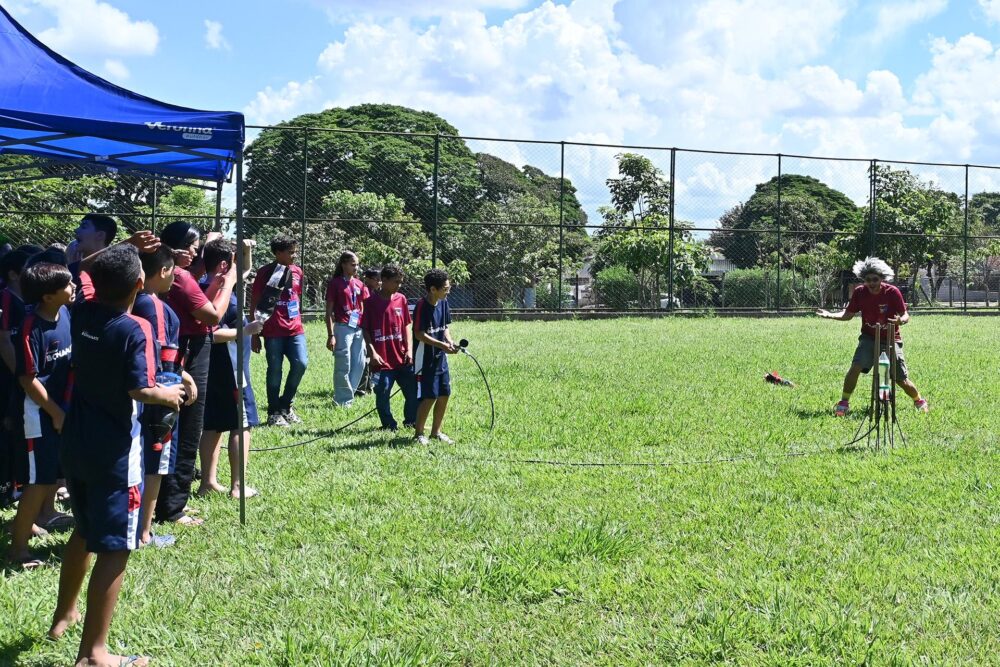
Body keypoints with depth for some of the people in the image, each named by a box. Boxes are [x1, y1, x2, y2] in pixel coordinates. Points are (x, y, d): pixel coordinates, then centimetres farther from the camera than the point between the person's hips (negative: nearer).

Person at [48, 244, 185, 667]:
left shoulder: (81, 314, 0)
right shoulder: (135, 330, -20)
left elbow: (99, 290, 23)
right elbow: (139, 391, -23)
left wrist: (126, 256, 20)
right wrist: (168, 395, -5)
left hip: (75, 442, 8)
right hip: (114, 451, -8)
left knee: (85, 530, 27)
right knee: (114, 547, -2)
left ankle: (64, 614, 43)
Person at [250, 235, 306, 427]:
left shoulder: (297, 272, 10)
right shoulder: (265, 273, -4)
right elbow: (254, 304, -3)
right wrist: (254, 334, -5)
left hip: (295, 329, 4)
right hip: (273, 331, -4)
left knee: (301, 363, -6)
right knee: (275, 370, 0)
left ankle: (285, 405, 13)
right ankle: (274, 413, 12)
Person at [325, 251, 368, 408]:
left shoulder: (359, 284, 13)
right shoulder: (335, 283, -3)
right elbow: (329, 311, -4)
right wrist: (331, 335, -10)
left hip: (359, 329, 6)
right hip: (342, 328, -6)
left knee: (359, 364, 6)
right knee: (343, 366, -4)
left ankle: (347, 395, 18)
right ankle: (343, 400, 6)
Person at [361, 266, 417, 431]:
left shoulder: (401, 299, 8)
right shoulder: (370, 302, -5)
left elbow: (407, 325, 12)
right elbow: (365, 329, -3)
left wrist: (409, 349, 3)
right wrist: (372, 352, -11)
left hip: (402, 358, 4)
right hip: (382, 360, -4)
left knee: (413, 391, 6)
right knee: (382, 394, -2)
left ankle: (411, 421, 23)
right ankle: (389, 425, 15)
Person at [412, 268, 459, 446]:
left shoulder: (443, 303, 4)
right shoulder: (422, 306, -18)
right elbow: (419, 334, -19)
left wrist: (450, 341, -6)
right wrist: (442, 345, -24)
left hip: (441, 358, 7)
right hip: (425, 359, -7)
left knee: (444, 395, 10)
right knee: (429, 397, -5)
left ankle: (436, 431, 24)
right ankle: (419, 433, 11)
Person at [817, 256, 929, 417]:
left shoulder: (892, 292, -18)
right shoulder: (859, 292, -10)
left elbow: (906, 315, -13)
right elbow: (848, 314, 0)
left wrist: (901, 320, -37)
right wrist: (831, 315, -18)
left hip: (891, 339, -1)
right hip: (869, 338, 2)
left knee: (901, 380, 0)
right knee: (855, 367, -23)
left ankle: (919, 401, 30)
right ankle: (844, 403, -7)